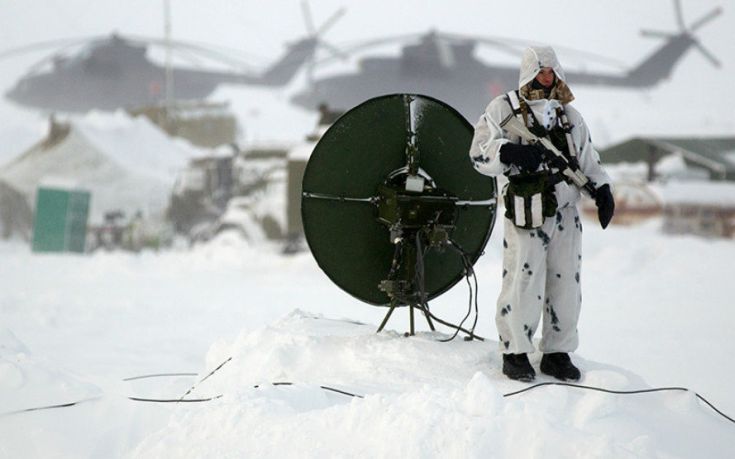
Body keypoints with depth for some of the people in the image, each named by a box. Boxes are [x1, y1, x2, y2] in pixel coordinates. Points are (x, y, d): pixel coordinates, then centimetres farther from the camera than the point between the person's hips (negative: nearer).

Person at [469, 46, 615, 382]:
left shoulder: (569, 116, 18)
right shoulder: (503, 110, 2)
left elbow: (588, 159, 26)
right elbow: (480, 153, -5)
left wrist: (602, 190, 11)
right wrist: (508, 152, -24)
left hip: (566, 213, 5)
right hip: (526, 213, -5)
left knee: (565, 283, 6)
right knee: (523, 282, -7)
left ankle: (557, 353, 17)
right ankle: (515, 352, 6)